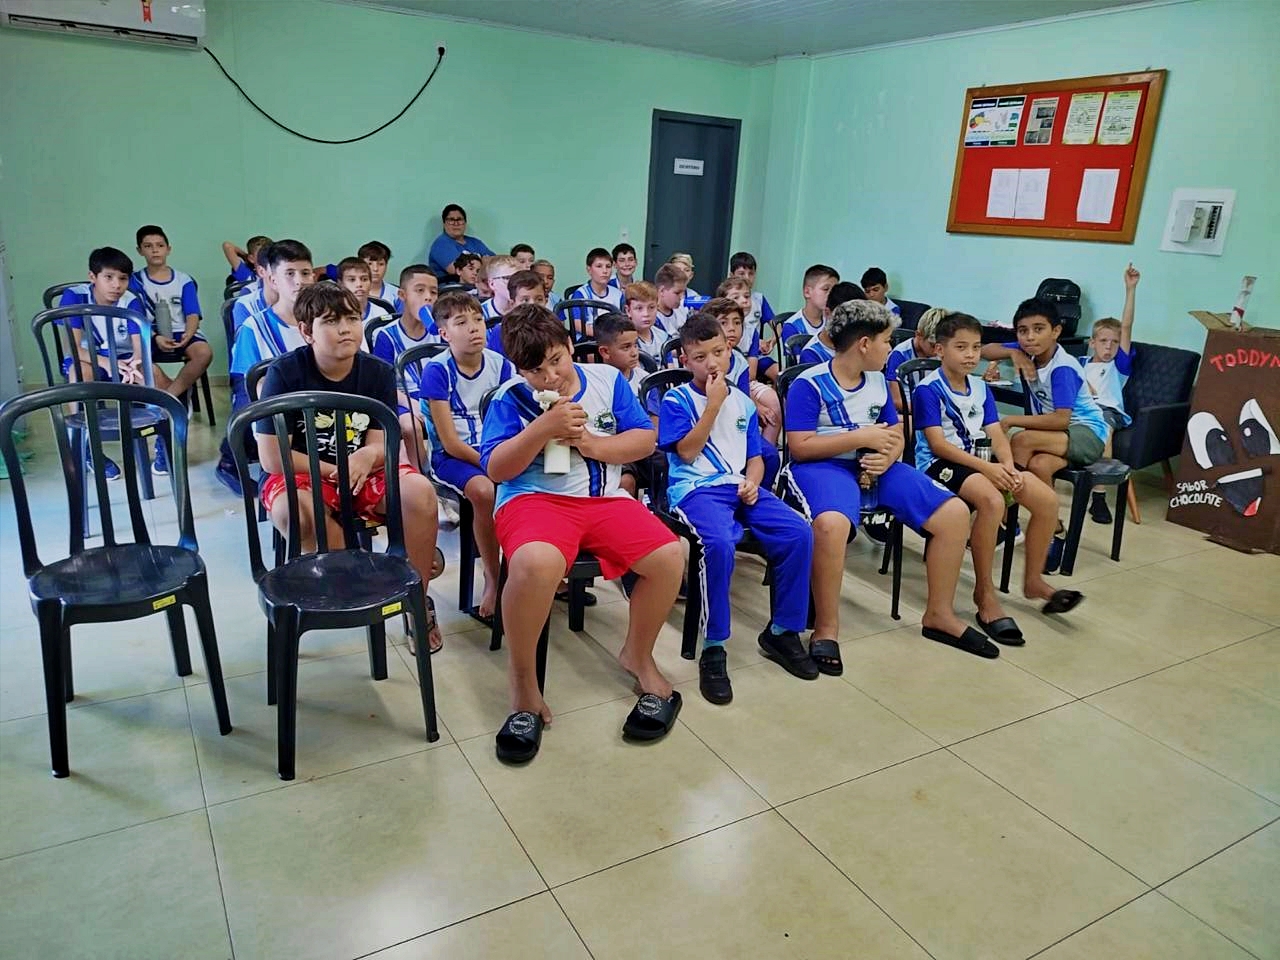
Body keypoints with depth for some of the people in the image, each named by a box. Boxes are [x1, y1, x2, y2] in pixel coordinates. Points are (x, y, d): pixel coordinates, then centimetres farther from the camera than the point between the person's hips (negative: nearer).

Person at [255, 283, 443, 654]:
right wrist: (335, 470, -15)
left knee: (419, 491, -27)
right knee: (294, 511, -37)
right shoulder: (284, 373, -12)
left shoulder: (379, 372, -3)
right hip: (302, 473, -2)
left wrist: (366, 457, -28)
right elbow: (271, 457, -14)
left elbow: (380, 444, -3)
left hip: (363, 472, 3)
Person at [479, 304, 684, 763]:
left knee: (668, 556, -21)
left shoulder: (607, 378, 11)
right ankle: (523, 682, -13)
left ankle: (638, 655, 9)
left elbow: (645, 439, 8)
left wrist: (592, 444, -8)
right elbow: (495, 469, -4)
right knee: (536, 563, -38)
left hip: (605, 499, 4)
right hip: (535, 498, -3)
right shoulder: (511, 398, 3)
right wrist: (543, 428, -15)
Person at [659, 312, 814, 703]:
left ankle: (782, 630, -3)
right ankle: (713, 648, -22)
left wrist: (752, 481, -3)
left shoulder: (743, 402, 19)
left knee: (798, 532, -20)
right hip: (696, 489, -5)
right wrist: (713, 403, -10)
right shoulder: (676, 400, 4)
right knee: (719, 542, -37)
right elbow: (687, 451, -8)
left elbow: (754, 456, 19)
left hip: (740, 486, 5)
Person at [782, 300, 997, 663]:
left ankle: (939, 614, 11)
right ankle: (826, 628, -20)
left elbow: (896, 433, 17)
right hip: (823, 466, -7)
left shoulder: (878, 382, 12)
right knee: (832, 523, -41)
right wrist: (862, 437, -16)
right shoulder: (810, 384, -9)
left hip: (874, 467, 7)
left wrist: (888, 455, -7)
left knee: (955, 513, -5)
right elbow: (799, 447, -15)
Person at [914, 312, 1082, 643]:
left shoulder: (980, 388, 14)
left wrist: (1008, 466, -14)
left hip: (978, 462, 8)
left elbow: (997, 435, 7)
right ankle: (985, 592, -21)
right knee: (992, 500, -36)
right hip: (940, 465, -8)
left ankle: (1033, 580, 10)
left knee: (1047, 499, -9)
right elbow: (938, 444, -16)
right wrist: (987, 467, -24)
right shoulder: (928, 389, -8)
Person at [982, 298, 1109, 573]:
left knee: (1022, 440, -32)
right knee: (1039, 465, -30)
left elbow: (1061, 419, -32)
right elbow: (985, 351, 7)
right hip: (1059, 433, 6)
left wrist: (1010, 421, -28)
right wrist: (1014, 353, -13)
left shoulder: (1062, 368, -23)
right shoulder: (1028, 352, -1)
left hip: (1087, 433, -6)